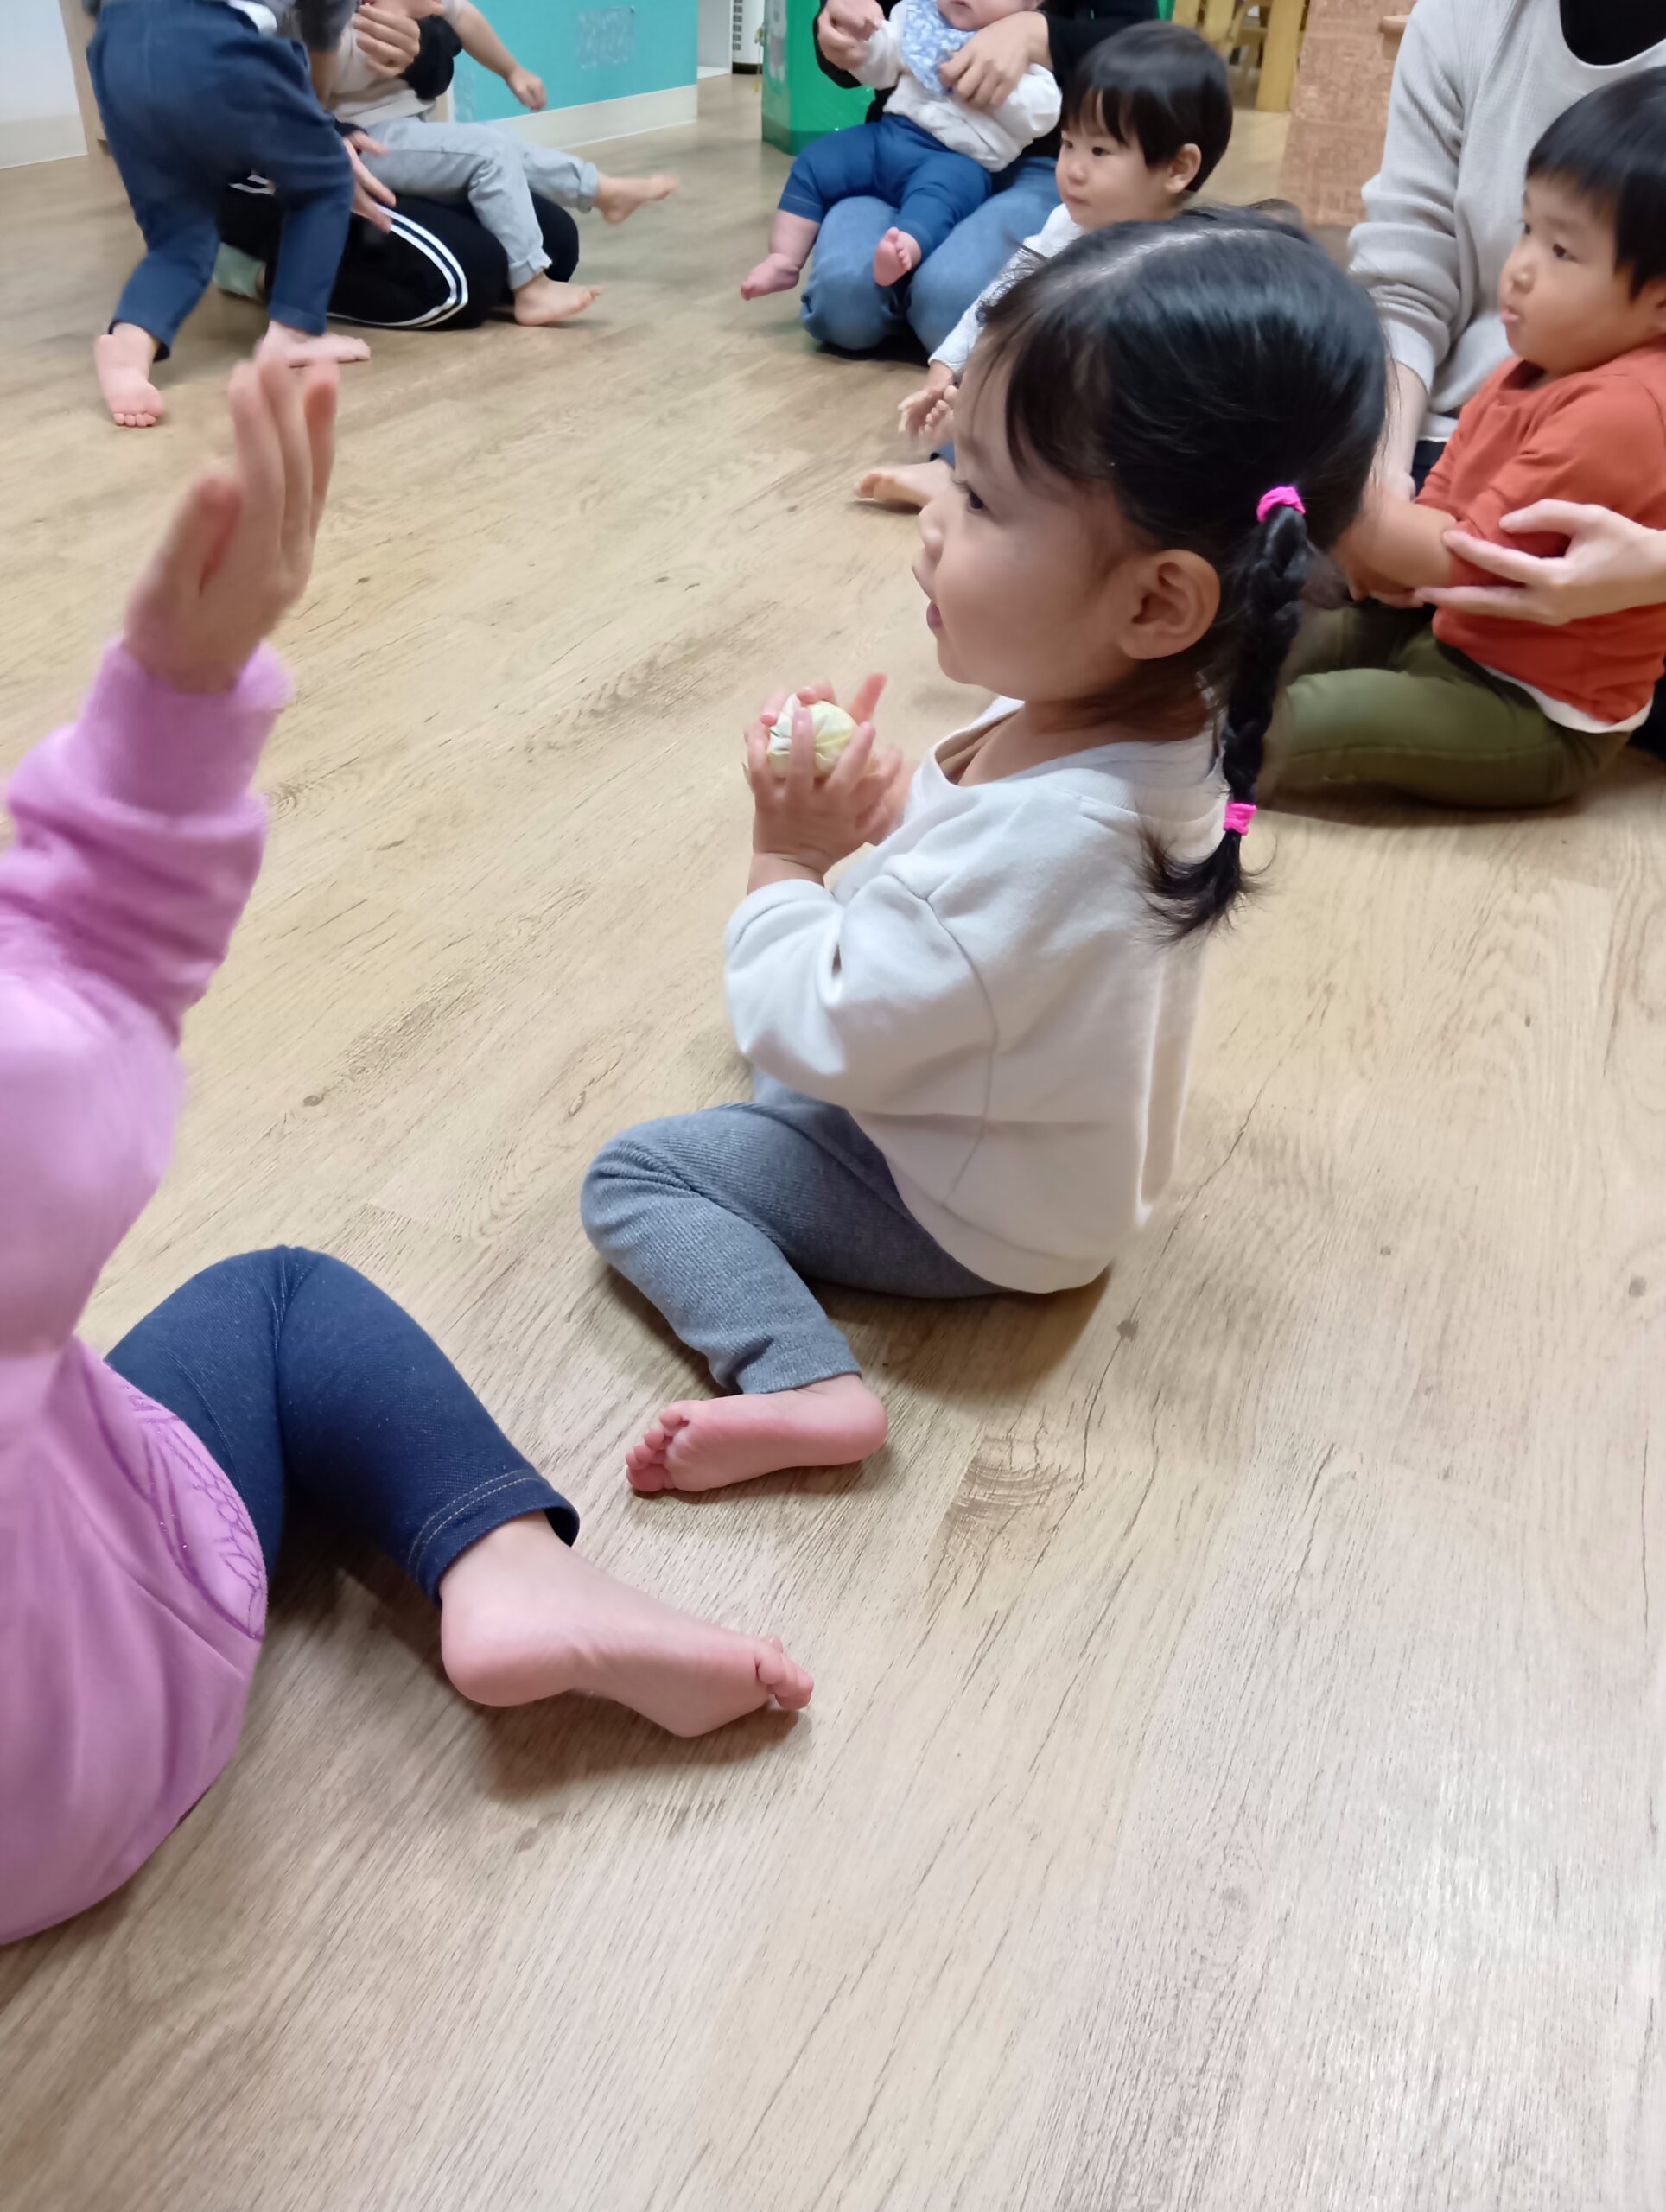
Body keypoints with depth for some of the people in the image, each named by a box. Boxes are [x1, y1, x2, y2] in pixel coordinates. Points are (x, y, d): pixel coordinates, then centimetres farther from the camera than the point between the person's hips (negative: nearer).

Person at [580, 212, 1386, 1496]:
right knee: (789, 975, 26)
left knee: (634, 1175, -6)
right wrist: (887, 802, -13)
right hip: (1059, 1139, 9)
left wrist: (787, 861, -17)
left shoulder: (1035, 848, -42)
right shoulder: (1150, 715, -15)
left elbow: (806, 1035, -30)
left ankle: (799, 1380, -19)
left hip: (977, 1216, -9)